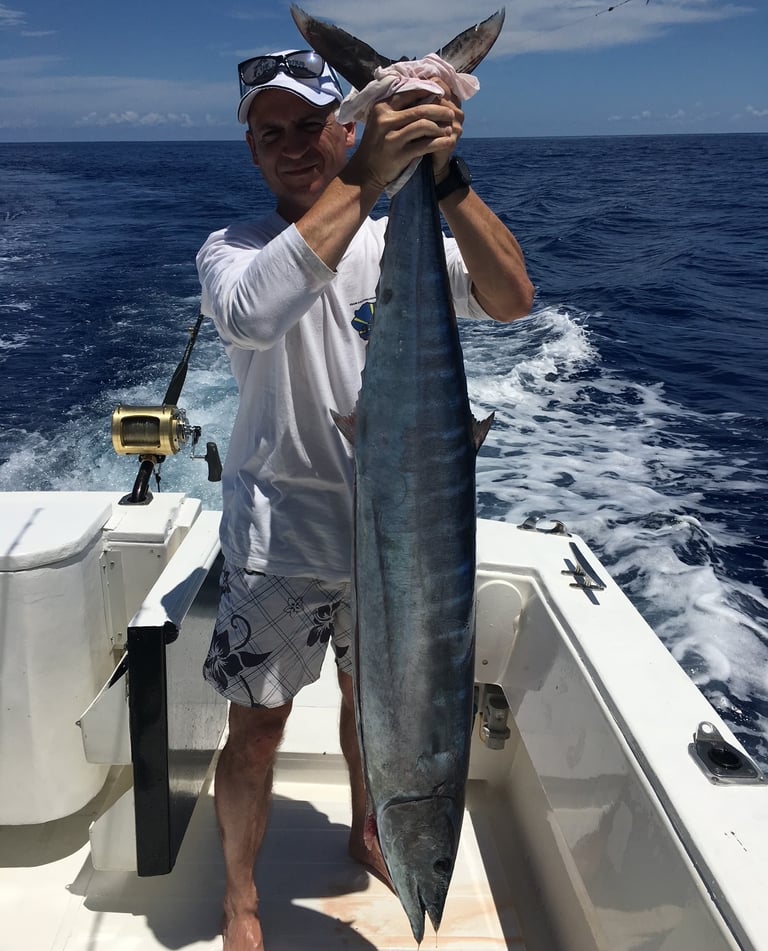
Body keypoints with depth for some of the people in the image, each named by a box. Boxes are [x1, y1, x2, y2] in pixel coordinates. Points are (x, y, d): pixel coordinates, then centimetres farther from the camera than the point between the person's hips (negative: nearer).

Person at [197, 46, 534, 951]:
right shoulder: (233, 249, -8)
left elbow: (512, 300, -17)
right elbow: (252, 315, -33)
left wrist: (445, 179, -29)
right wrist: (363, 180, -37)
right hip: (277, 535, -2)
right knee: (256, 730, 7)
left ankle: (366, 833, 50)